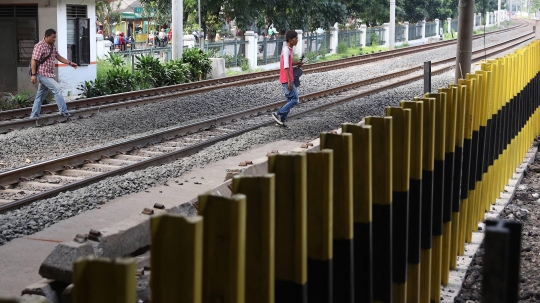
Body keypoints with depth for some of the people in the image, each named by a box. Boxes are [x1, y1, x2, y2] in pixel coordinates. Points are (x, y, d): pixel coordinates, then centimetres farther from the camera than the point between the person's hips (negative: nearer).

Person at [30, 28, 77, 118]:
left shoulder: (52, 46, 12)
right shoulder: (40, 46, -15)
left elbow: (58, 56, 21)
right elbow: (34, 60, -17)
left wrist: (70, 63, 11)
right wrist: (33, 74, -21)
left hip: (49, 75, 9)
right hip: (42, 74, -9)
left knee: (40, 95, 11)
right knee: (57, 89, -13)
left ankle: (34, 116, 16)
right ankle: (63, 111, -9)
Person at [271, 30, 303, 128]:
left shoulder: (288, 50, 14)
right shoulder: (286, 50, -15)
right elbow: (286, 67, -22)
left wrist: (296, 63, 9)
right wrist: (289, 81, -25)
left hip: (287, 80, 9)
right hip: (287, 80, -9)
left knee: (290, 100, 11)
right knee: (295, 99, -8)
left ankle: (282, 120, 12)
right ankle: (278, 114, -6)